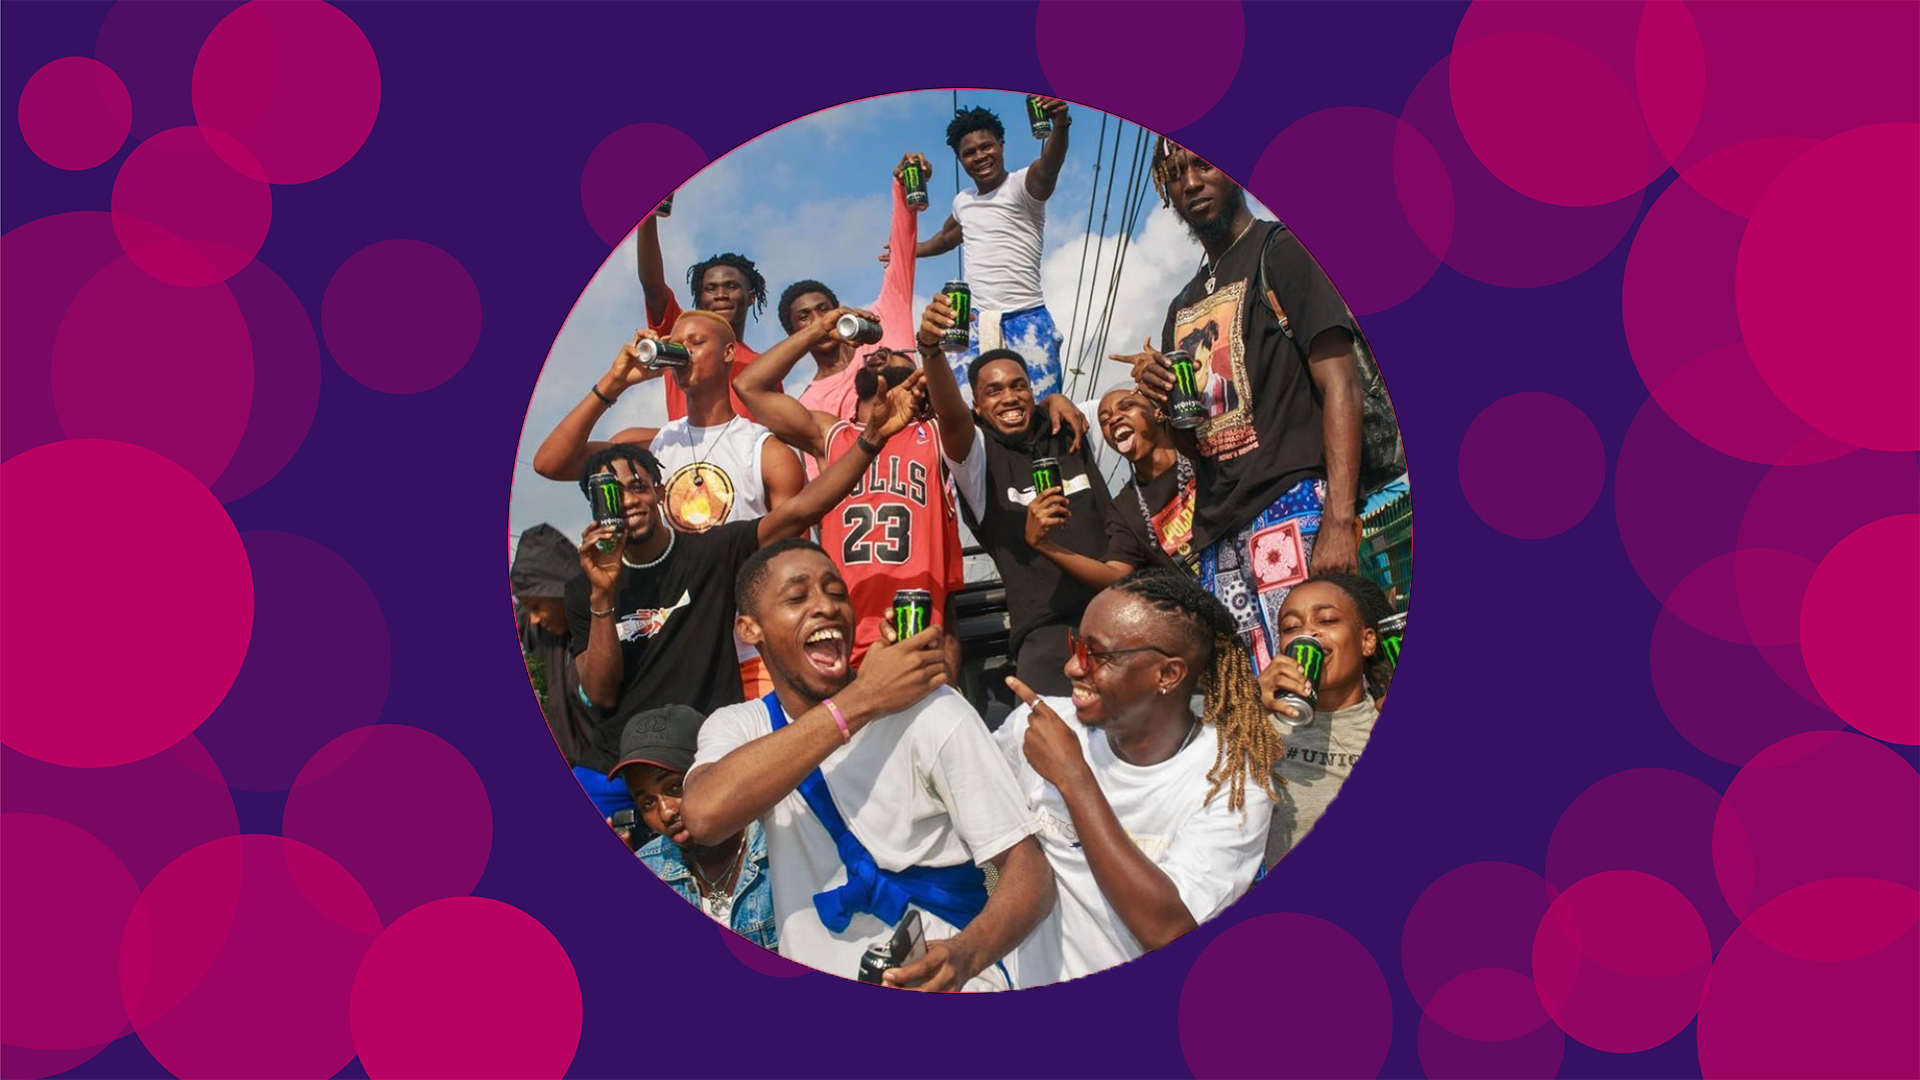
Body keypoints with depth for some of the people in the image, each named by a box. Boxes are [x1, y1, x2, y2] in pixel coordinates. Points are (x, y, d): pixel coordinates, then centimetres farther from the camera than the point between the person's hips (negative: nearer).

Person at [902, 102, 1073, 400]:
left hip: (1026, 321, -5)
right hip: (975, 324, 5)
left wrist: (1060, 126, -47)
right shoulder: (962, 202, 16)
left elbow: (1049, 167, -29)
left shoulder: (1023, 186, -4)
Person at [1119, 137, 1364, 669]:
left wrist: (1340, 519, -20)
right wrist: (1160, 392, 4)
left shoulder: (1281, 252, 4)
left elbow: (1340, 385, -7)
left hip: (1291, 506, -7)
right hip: (1219, 527, 7)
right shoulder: (1183, 307, 25)